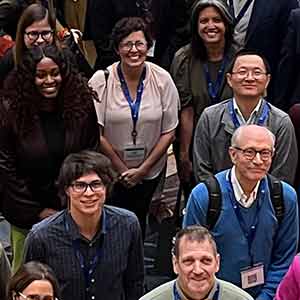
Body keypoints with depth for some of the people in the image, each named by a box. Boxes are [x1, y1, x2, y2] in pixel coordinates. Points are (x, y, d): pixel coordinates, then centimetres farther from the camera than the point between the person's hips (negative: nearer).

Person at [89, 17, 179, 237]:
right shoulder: (101, 81, -14)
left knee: (139, 221, 13)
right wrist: (122, 169, -8)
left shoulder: (162, 80, -8)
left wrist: (143, 169, -7)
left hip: (150, 171, 2)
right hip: (109, 170, -1)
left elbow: (169, 132, -4)